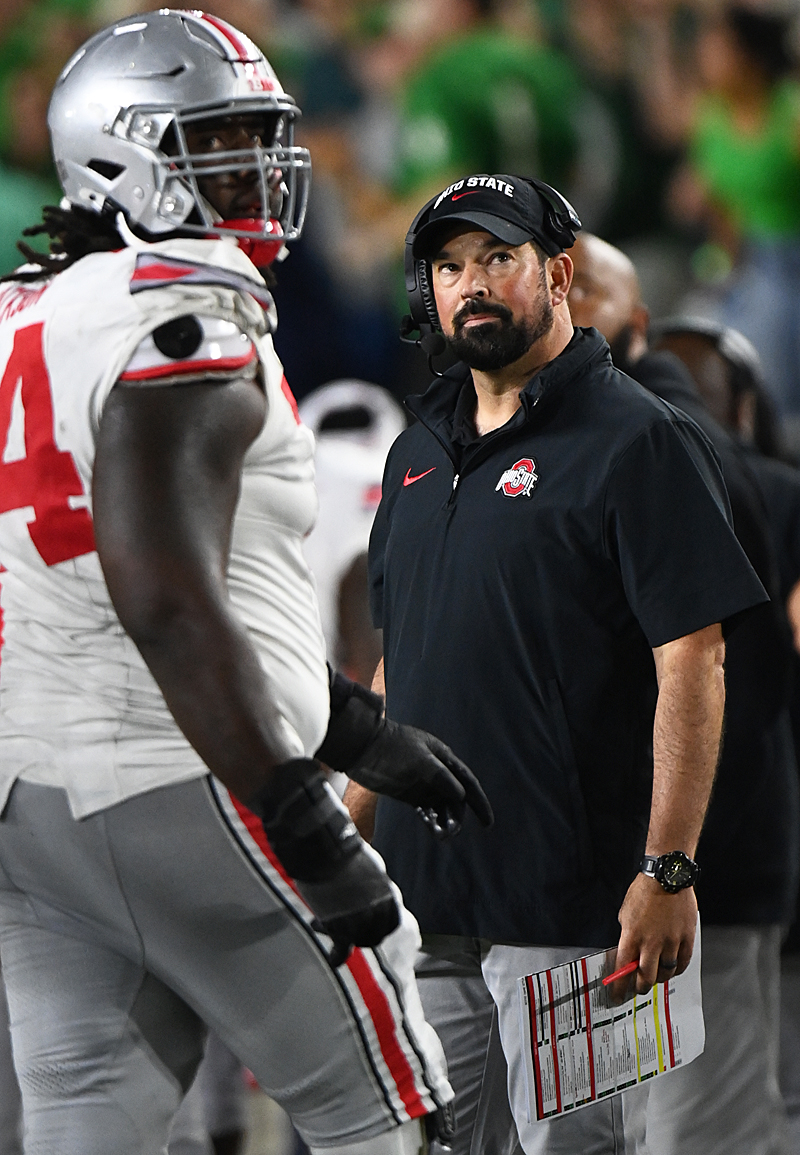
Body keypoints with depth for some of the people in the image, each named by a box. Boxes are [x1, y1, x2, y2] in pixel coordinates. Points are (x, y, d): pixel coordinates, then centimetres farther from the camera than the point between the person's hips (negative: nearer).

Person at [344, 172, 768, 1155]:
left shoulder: (635, 442, -6)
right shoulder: (419, 452, 17)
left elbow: (691, 666, -12)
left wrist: (668, 870, -19)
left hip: (571, 903, -7)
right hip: (423, 897, 7)